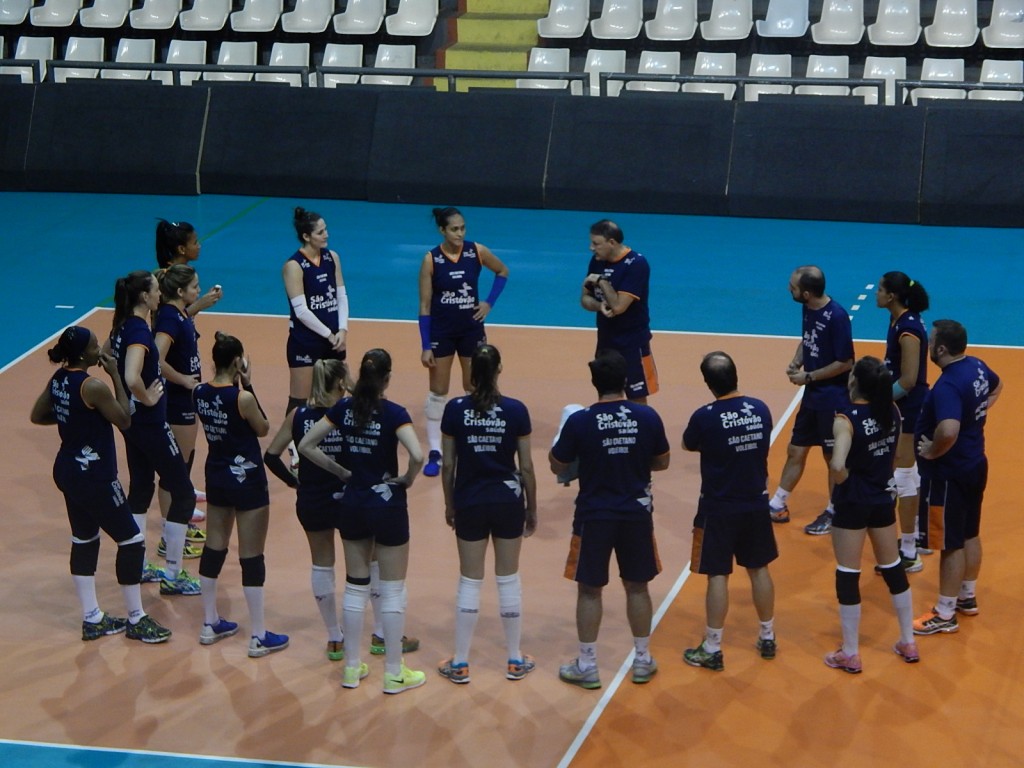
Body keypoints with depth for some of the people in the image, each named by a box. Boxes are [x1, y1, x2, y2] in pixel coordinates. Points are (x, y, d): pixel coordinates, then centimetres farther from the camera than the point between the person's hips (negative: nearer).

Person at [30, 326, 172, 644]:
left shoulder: (59, 379, 1)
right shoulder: (93, 387, -24)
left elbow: (37, 415, 12)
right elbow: (125, 420, -14)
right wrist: (115, 376, -11)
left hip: (68, 471, 9)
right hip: (94, 477, -9)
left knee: (84, 541, 17)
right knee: (132, 541, 2)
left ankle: (92, 618, 23)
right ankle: (136, 620, 11)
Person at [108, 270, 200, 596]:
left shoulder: (123, 327, 5)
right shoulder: (140, 332, -23)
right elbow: (133, 378, -38)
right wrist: (148, 398, -20)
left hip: (132, 421, 10)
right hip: (150, 424, -10)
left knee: (140, 489, 18)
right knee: (183, 493, -1)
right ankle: (173, 576, 2)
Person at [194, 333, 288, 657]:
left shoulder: (200, 393, -4)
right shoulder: (243, 398, -21)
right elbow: (263, 429, -6)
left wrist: (239, 386, 1)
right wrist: (248, 385, -8)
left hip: (216, 478, 6)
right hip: (247, 481, -6)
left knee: (214, 549, 17)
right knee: (252, 557, 0)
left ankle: (210, 623, 27)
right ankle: (259, 636, 4)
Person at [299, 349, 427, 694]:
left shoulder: (343, 408, -2)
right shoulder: (393, 413, -16)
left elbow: (306, 446, -1)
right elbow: (417, 455, -29)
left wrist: (341, 471, 4)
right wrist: (407, 480, -9)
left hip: (352, 503, 5)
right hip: (387, 504, -4)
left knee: (356, 586, 15)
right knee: (392, 591, 6)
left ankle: (351, 667, 20)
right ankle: (394, 672, 11)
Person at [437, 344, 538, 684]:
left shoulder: (455, 410, -8)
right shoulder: (515, 411, -9)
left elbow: (448, 465, -3)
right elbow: (527, 467, -4)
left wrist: (449, 504, 11)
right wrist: (532, 509, 8)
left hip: (470, 503, 0)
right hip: (508, 502, 0)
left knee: (470, 582, 9)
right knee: (509, 580, 12)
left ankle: (460, 663, 14)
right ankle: (515, 661, 20)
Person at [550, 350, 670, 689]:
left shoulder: (580, 421, -14)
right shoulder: (647, 417, -8)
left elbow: (557, 466, -3)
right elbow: (662, 462, 5)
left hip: (594, 516, -2)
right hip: (637, 513, 2)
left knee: (589, 590, 9)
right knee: (637, 587, 15)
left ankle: (586, 666, 15)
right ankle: (643, 661, 25)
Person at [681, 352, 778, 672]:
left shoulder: (705, 417, -19)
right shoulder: (760, 409, -6)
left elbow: (688, 445, 1)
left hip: (719, 508, -4)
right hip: (756, 504, 4)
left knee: (718, 576, 2)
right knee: (759, 570, 16)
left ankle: (712, 649, 8)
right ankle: (768, 638, 29)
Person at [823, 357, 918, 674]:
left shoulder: (847, 418, -22)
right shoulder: (892, 411, -4)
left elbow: (837, 465, -33)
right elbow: (894, 455, 8)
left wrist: (842, 481, -14)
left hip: (852, 504, -6)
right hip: (883, 500, 6)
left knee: (847, 576, 6)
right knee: (893, 569, 20)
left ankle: (850, 654, 14)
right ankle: (908, 643, 31)